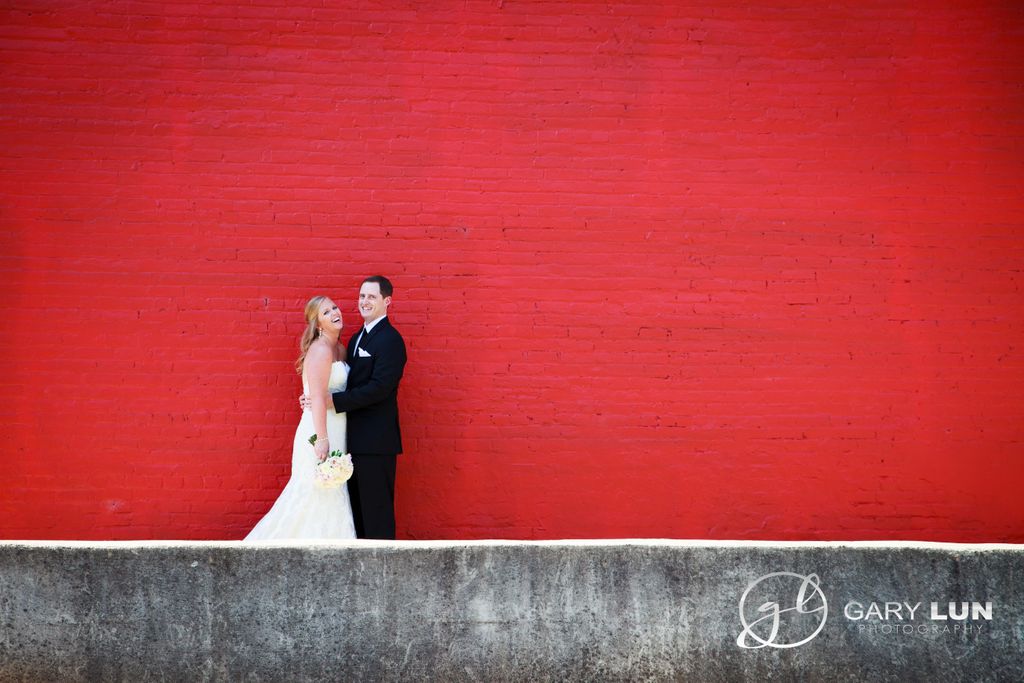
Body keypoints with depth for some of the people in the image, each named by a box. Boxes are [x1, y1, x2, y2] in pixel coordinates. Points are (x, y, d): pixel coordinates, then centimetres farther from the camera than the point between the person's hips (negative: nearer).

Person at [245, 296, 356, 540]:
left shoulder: (339, 350, 13)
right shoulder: (321, 350, -15)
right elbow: (317, 397, -22)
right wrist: (322, 439, -27)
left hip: (334, 433, 9)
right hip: (322, 431, -9)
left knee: (330, 497, 13)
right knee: (321, 496, -3)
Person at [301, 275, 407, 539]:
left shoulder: (390, 340, -13)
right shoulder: (357, 338, 16)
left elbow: (379, 388, -22)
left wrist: (332, 400, -21)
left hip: (375, 441, -9)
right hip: (355, 439, 9)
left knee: (376, 510, -3)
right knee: (357, 508, 15)